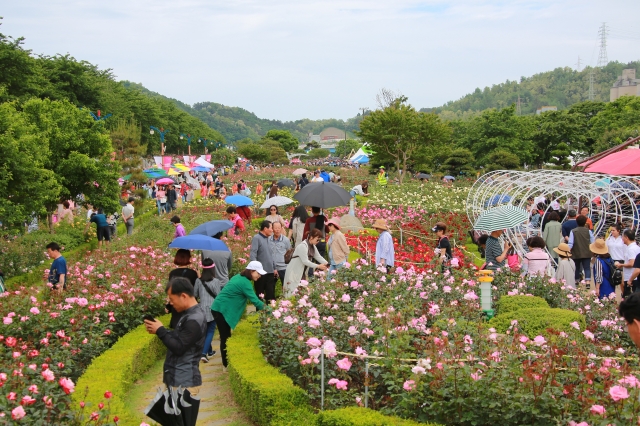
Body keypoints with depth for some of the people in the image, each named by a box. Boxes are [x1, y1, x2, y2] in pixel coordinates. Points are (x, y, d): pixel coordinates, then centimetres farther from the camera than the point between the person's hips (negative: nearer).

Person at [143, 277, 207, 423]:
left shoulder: (194, 320, -21)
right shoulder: (190, 313, 11)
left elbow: (179, 348, -23)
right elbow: (178, 338, 18)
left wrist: (160, 331, -14)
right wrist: (159, 330, 3)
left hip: (184, 383, -10)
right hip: (178, 379, 10)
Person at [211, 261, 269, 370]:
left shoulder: (239, 277, 11)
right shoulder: (244, 282, -19)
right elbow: (254, 300, -22)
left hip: (220, 309, 10)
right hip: (221, 310, -10)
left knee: (226, 337, 16)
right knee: (225, 338, -2)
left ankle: (226, 363, 25)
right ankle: (226, 365, 5)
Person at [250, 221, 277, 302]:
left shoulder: (268, 239, 14)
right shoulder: (257, 238, -9)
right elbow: (252, 255, -16)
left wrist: (274, 267, 20)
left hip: (270, 272, 7)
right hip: (261, 273, -7)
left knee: (271, 295, 6)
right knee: (260, 295, 5)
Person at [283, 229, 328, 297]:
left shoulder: (313, 246, 8)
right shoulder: (303, 246, -21)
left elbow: (318, 257, 8)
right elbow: (305, 261, -24)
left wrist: (327, 264, -6)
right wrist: (318, 266, -24)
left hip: (302, 273, 9)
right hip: (294, 272, -9)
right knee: (293, 293, -9)